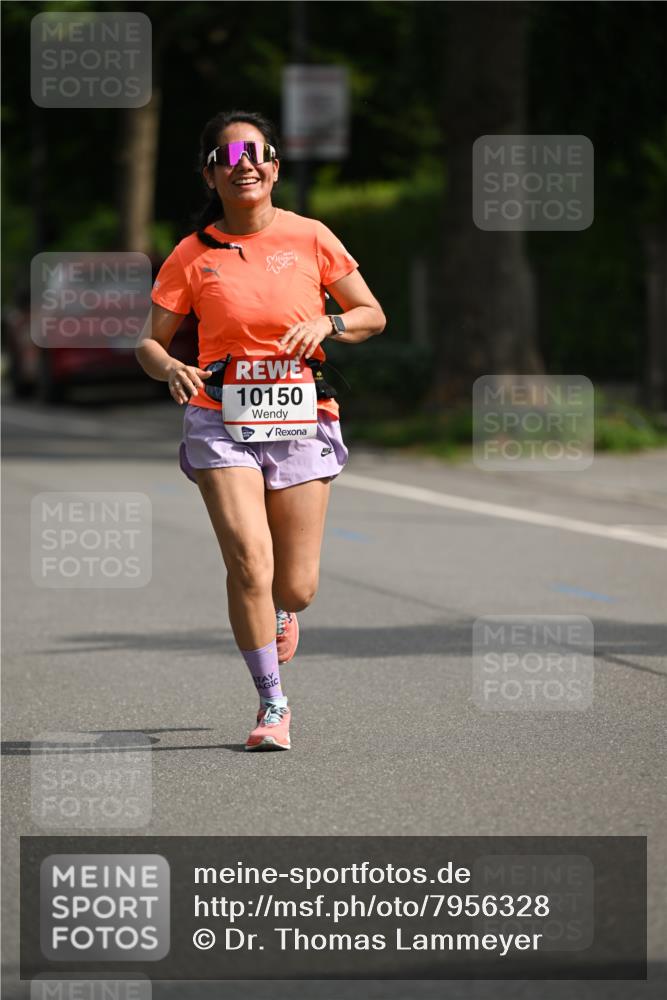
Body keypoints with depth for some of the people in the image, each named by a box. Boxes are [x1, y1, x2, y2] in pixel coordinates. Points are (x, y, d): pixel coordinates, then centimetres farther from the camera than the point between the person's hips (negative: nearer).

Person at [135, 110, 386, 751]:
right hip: (222, 423, -1)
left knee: (297, 586, 1)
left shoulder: (309, 238, 2)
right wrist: (170, 369, -18)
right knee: (249, 564, -18)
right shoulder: (192, 255, 2)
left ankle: (281, 611, 41)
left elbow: (372, 315, 10)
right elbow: (149, 342, 5)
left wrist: (328, 323, -10)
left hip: (301, 423, 1)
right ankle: (272, 705, -3)